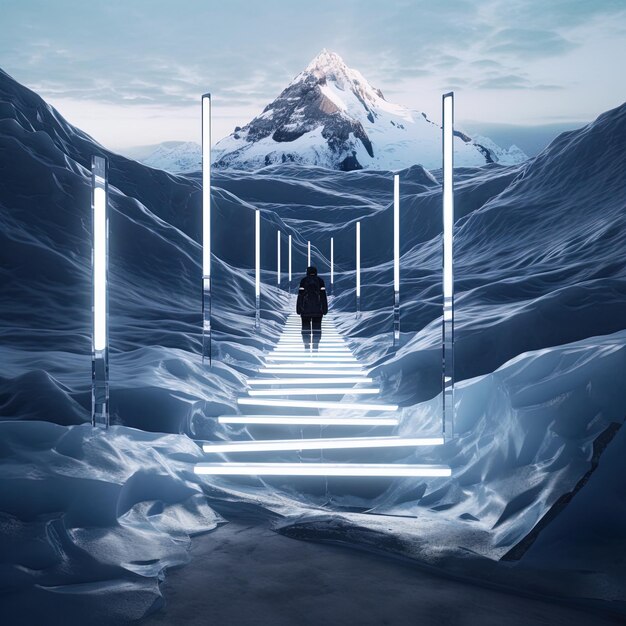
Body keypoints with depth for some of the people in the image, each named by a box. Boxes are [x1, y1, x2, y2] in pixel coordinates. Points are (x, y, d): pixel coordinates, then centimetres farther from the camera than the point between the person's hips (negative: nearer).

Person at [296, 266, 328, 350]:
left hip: (305, 309, -1)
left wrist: (298, 309, 0)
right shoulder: (320, 281, 4)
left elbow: (300, 295, -2)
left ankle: (307, 347, -1)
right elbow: (323, 295, 1)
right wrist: (325, 309, 4)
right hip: (317, 310, 1)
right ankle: (316, 346, -3)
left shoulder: (303, 281, 1)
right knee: (317, 328, 3)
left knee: (306, 328, 4)